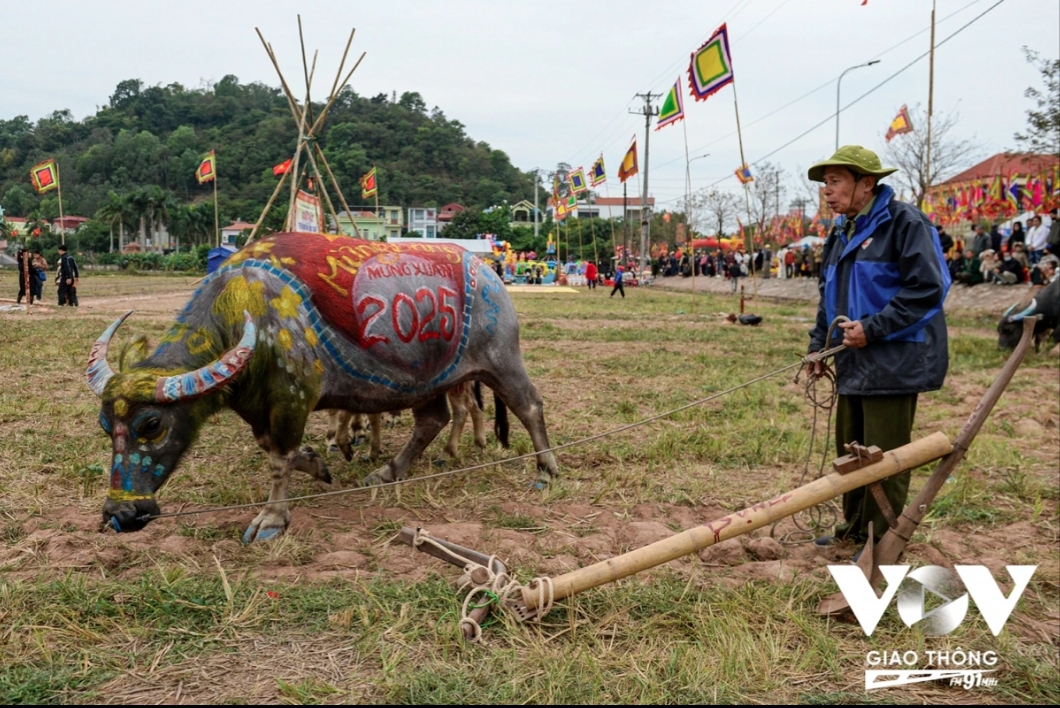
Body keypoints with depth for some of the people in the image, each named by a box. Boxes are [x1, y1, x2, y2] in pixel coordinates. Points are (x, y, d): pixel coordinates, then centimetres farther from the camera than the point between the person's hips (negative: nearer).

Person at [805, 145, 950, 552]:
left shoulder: (903, 222, -13)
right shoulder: (842, 233, 14)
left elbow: (926, 288, -19)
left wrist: (872, 329, -21)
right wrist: (818, 346, 10)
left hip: (893, 362, -9)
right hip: (853, 364, 9)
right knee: (850, 451, 17)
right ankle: (855, 529, 33)